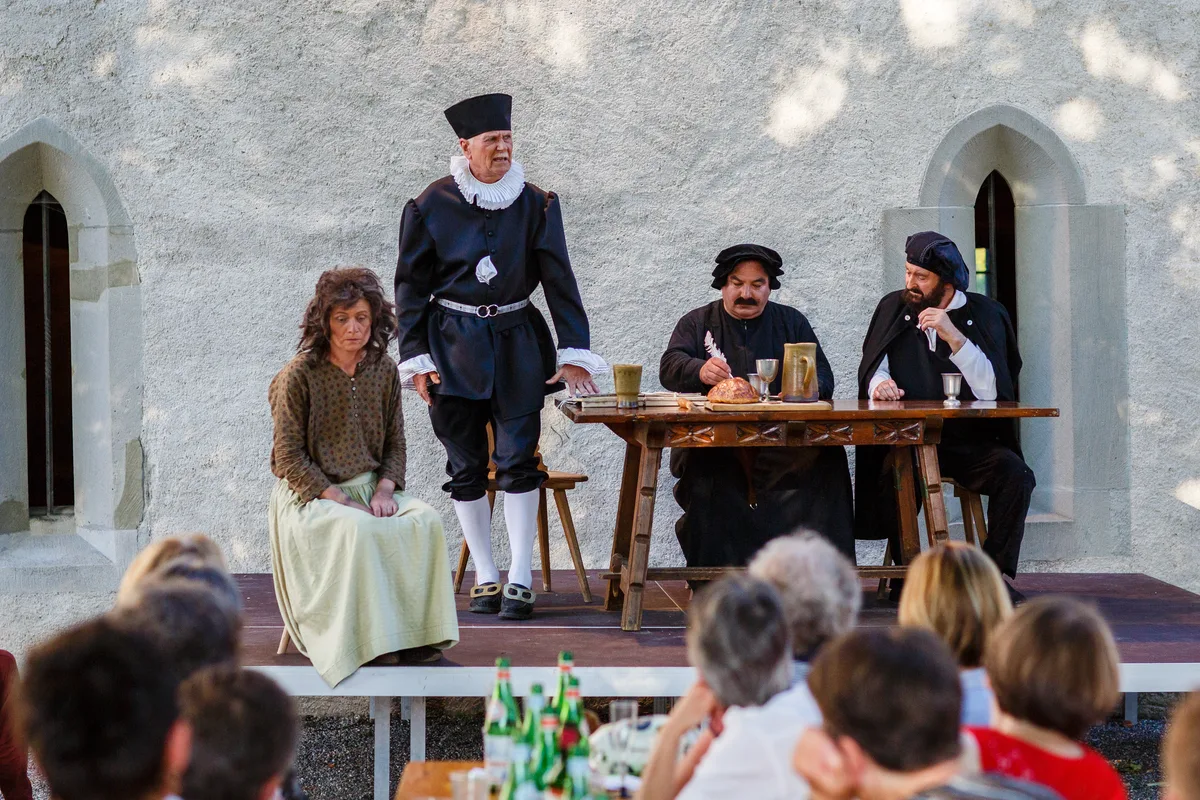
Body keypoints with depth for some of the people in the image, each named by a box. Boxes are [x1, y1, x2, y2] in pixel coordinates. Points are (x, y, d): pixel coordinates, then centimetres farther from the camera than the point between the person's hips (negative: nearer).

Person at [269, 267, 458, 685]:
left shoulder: (383, 370, 5)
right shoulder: (299, 375, -11)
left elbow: (395, 444, 11)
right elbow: (290, 456, -11)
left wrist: (384, 490, -9)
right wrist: (339, 500, -19)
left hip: (368, 487, 5)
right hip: (310, 494, -5)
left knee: (425, 520, -23)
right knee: (358, 530, -35)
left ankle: (417, 634, -18)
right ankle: (372, 641, -25)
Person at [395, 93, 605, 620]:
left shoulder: (535, 205, 0)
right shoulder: (432, 206, -3)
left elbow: (559, 281, -1)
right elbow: (411, 287, 2)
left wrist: (574, 353, -8)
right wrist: (416, 358, -4)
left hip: (517, 344, 0)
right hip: (453, 347, 0)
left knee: (519, 462, -6)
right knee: (466, 468, 4)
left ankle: (520, 580, -1)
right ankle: (486, 576, 14)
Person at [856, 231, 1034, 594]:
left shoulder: (985, 315, 4)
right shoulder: (893, 308, 11)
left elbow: (991, 391, -8)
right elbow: (872, 369, 6)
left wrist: (954, 337, -19)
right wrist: (879, 384, -19)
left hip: (970, 439, 0)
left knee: (1014, 472, -27)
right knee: (895, 473, -33)